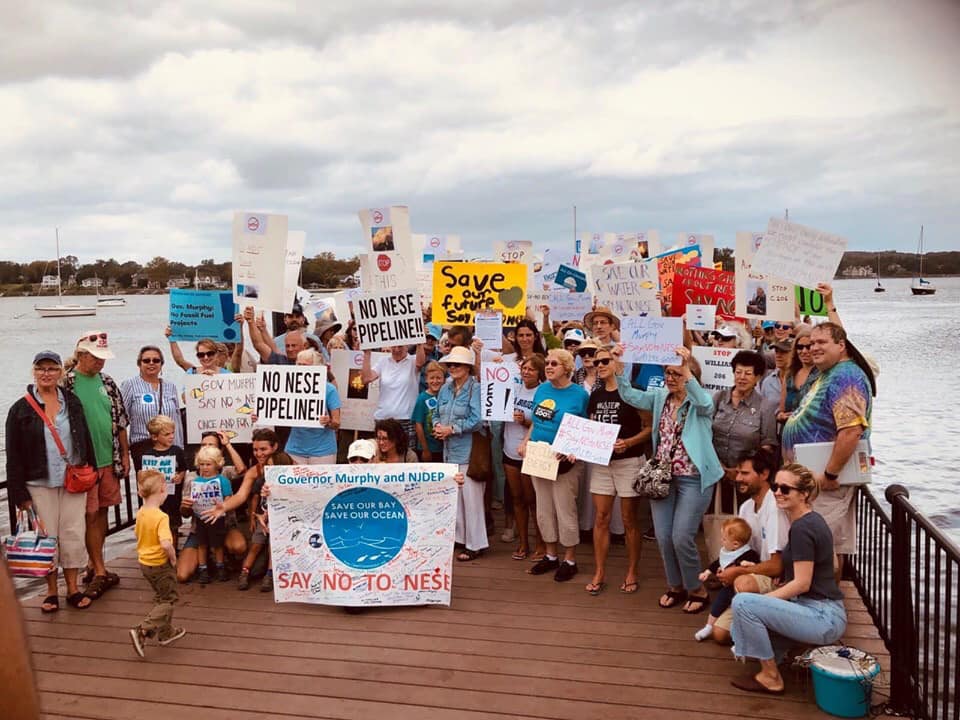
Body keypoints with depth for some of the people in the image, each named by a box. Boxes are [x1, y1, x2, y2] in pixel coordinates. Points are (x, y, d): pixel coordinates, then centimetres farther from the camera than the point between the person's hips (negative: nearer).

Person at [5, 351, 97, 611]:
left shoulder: (72, 402, 6)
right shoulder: (20, 409, -1)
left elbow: (86, 441, 9)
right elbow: (14, 455, -2)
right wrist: (19, 493, -6)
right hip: (39, 484, -1)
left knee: (74, 534, 3)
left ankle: (73, 588, 16)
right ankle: (51, 592, 18)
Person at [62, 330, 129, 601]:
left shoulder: (107, 383, 8)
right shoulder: (66, 383, -8)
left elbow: (120, 421, 13)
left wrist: (125, 454, 11)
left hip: (110, 459, 5)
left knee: (102, 511, 12)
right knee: (91, 514, -1)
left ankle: (94, 565, 24)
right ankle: (100, 572, 5)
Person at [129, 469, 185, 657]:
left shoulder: (140, 513, -1)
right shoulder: (161, 517, -27)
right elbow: (166, 544, -36)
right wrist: (173, 557, -19)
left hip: (144, 562, 8)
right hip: (160, 564, -8)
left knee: (161, 597, 23)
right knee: (168, 600, 5)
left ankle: (166, 632, 33)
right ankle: (142, 632, -6)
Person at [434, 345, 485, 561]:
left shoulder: (475, 389, -11)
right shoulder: (445, 389, 13)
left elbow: (476, 420, -18)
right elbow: (437, 415, 19)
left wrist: (452, 429, -15)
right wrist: (438, 426, -3)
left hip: (469, 451, -8)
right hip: (450, 450, 8)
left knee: (470, 498, -4)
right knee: (452, 496, 13)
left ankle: (475, 544, 5)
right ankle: (459, 537, 26)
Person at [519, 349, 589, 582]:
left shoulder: (579, 395, -10)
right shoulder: (542, 389, 7)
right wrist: (525, 442, 3)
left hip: (563, 463, -6)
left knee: (565, 511, 3)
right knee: (543, 511, 13)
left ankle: (570, 560, 17)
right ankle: (551, 556, 28)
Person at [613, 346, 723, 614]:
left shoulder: (700, 401, -8)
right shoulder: (660, 397, 7)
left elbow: (705, 404, -31)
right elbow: (629, 395, -1)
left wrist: (687, 372, -40)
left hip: (693, 479, -5)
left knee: (681, 537, -7)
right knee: (663, 537, 7)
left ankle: (698, 590, 16)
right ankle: (676, 586, 28)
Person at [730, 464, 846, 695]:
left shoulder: (802, 528, -17)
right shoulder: (811, 520, 12)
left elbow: (802, 583, -19)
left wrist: (763, 598, -9)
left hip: (823, 619, -10)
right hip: (824, 615, 10)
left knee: (742, 603, -19)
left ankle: (771, 677, -7)